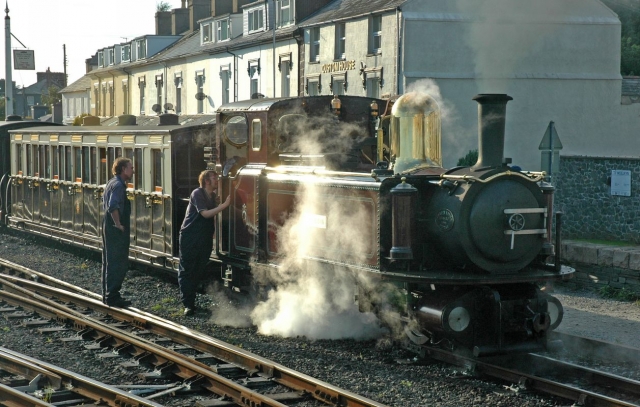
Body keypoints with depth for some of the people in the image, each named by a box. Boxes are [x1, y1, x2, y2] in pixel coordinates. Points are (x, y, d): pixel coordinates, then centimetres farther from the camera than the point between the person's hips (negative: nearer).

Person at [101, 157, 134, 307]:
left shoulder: (111, 183, 15)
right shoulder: (118, 185, -17)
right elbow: (113, 206, -29)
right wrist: (118, 224, -21)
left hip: (108, 226, 11)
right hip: (117, 231, -11)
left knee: (108, 262, 15)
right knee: (118, 264, -5)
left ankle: (107, 294, 23)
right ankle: (112, 296, -3)